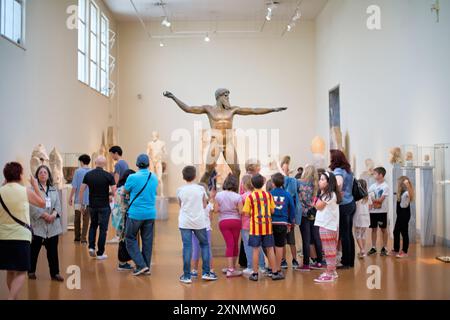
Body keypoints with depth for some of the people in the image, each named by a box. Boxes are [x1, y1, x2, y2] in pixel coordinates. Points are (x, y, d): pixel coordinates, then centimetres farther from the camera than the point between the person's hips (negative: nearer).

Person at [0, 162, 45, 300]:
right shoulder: (26, 191, -6)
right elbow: (42, 204, 10)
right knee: (21, 273, -1)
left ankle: (14, 297, 30)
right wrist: (35, 185, 18)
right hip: (21, 236, -4)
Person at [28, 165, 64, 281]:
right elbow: (32, 206, -13)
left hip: (53, 225, 4)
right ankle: (31, 271, 24)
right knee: (34, 249, 7)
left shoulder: (54, 190, 14)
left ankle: (55, 273, 12)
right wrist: (44, 215, -19)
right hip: (38, 224, -4)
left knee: (53, 250, 6)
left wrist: (54, 214, -13)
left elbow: (58, 204, 7)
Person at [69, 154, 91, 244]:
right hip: (89, 200, 1)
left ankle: (77, 237, 22)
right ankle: (83, 238, 1)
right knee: (86, 220, 5)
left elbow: (74, 187, -9)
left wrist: (70, 197, 1)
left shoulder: (78, 171, -7)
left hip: (78, 200, -1)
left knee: (77, 219, 13)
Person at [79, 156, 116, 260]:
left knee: (93, 225, 22)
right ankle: (100, 253, 6)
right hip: (104, 206, -3)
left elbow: (81, 190, 0)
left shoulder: (88, 175, -1)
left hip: (92, 206, 3)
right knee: (103, 229, 4)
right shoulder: (108, 176, -10)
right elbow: (114, 192, -12)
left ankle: (91, 247, 9)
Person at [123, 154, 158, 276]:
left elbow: (125, 191, 2)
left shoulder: (133, 177, -13)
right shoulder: (154, 178, 3)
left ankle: (141, 265, 1)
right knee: (147, 240, 11)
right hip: (151, 214, 5)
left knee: (130, 238, 9)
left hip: (136, 213, -5)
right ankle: (147, 267, 16)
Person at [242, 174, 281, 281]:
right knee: (270, 249, 8)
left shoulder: (250, 197, -7)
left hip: (255, 227, -2)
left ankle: (255, 274, 6)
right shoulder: (268, 195, 0)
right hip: (267, 226, 2)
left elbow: (246, 213, -6)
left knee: (256, 250, 2)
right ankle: (274, 272, 13)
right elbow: (272, 211, 4)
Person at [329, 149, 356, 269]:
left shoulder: (338, 170, -14)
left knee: (344, 234, 0)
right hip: (351, 203, 8)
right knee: (349, 233, 14)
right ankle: (351, 260, 20)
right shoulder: (348, 170, 10)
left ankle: (346, 262, 7)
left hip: (343, 205, -8)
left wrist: (338, 193, -19)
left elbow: (339, 183, -34)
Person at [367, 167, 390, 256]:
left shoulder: (385, 186, -8)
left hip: (382, 211, -5)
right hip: (373, 211, 5)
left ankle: (384, 248, 12)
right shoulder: (372, 186, 8)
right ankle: (373, 247, 17)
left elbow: (380, 200, -15)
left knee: (383, 229, 5)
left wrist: (372, 200, -9)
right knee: (374, 229, 9)